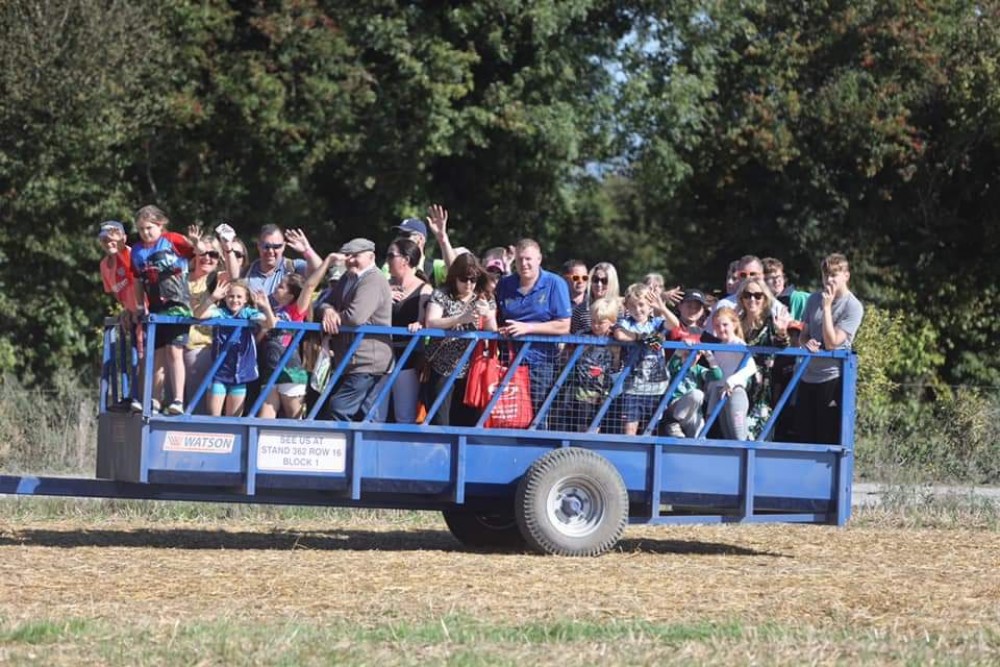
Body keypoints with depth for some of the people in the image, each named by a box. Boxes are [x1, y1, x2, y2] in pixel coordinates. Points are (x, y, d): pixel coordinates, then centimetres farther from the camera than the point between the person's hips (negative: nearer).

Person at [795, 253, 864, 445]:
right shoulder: (814, 299, 9)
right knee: (803, 437, 9)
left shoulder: (853, 307, -9)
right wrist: (806, 342, -8)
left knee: (829, 441, -3)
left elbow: (832, 343, -16)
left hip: (832, 378, -6)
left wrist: (826, 307, -16)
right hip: (808, 377, 6)